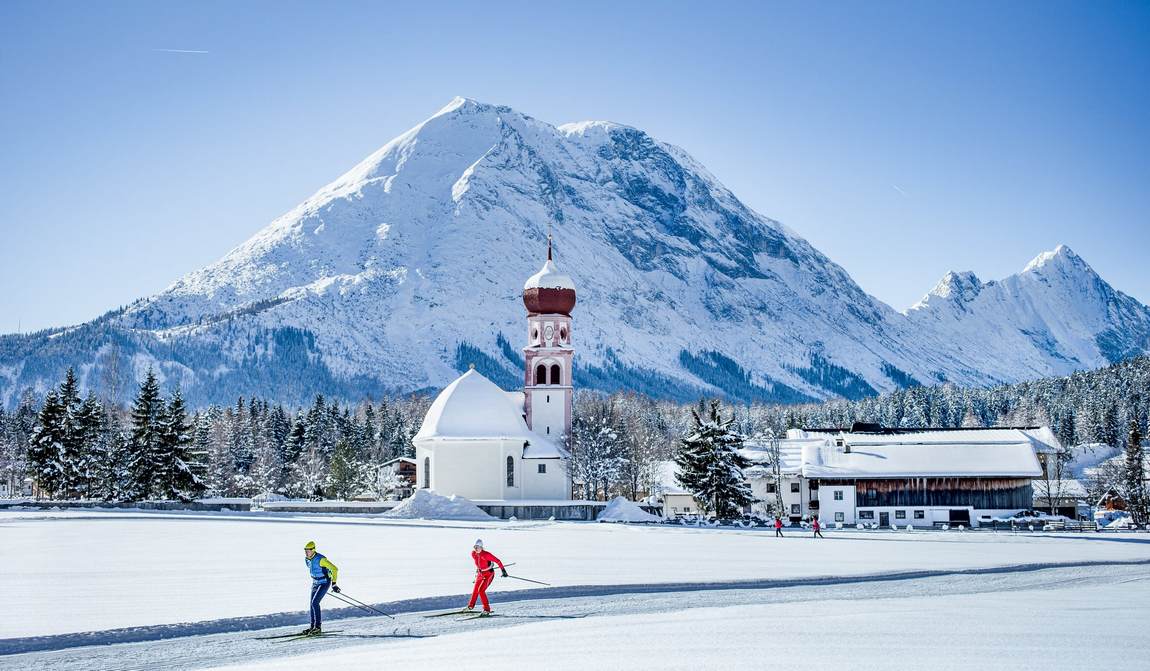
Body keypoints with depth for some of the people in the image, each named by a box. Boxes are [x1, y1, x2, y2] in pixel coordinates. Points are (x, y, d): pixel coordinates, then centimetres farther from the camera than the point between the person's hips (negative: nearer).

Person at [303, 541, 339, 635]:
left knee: (315, 602, -18)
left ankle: (318, 627, -13)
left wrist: (334, 584, -23)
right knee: (312, 604, 6)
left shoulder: (320, 559, -25)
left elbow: (334, 569, -23)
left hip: (324, 583, -8)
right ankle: (313, 626, 16)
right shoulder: (306, 559, 0)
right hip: (315, 583, 8)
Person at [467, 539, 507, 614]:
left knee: (481, 590, -19)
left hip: (489, 574, -7)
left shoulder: (486, 554, -27)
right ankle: (471, 606, 37)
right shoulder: (473, 554, -7)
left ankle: (487, 609, -11)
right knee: (475, 590, 15)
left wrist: (503, 571, -21)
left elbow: (497, 561, -22)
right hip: (480, 574, 7)